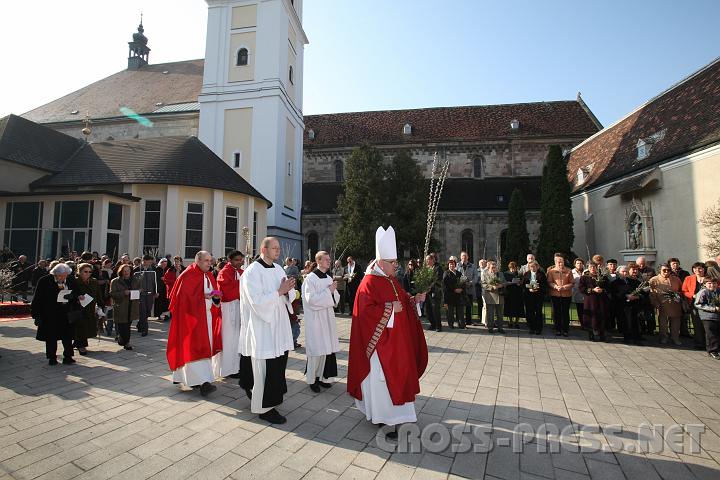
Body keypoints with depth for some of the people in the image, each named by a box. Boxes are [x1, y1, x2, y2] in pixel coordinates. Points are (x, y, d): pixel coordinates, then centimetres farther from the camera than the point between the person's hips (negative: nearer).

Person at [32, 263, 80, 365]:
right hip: (49, 315, -2)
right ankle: (52, 357, 22)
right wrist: (37, 315, -7)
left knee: (68, 336, 4)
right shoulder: (44, 281, -9)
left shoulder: (72, 280, -1)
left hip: (67, 313, 2)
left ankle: (68, 357, 13)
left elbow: (76, 294, 10)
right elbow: (37, 299, -5)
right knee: (51, 337, 8)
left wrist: (72, 296, -15)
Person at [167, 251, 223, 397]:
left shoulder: (209, 276, 12)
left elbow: (215, 296, 15)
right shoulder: (188, 275, -9)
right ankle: (202, 382, -15)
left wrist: (216, 296, -6)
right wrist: (202, 296, -22)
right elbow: (184, 296, -15)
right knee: (195, 347, -10)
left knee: (205, 346, 10)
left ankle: (193, 378, 22)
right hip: (192, 316, -8)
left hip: (208, 316, 8)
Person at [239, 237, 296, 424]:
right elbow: (257, 301, -21)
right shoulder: (252, 272, -14)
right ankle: (265, 408, 15)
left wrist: (287, 290, -11)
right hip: (262, 327, -7)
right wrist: (279, 291, -22)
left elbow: (288, 296, 11)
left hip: (279, 326, 8)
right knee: (266, 366, 0)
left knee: (279, 364, 15)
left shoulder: (278, 269, 9)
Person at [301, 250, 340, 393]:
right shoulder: (311, 278, -11)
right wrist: (328, 291, -18)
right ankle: (312, 379, 16)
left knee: (327, 348, 10)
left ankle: (322, 377, 24)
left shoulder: (329, 278, 9)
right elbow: (311, 299, -19)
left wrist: (334, 291, -9)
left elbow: (336, 298, 13)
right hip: (315, 318, -6)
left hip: (328, 317, 6)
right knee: (316, 350, 1)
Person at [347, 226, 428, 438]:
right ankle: (384, 419, 14)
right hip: (379, 340, -9)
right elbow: (366, 311, -24)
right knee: (381, 377, 1)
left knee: (396, 375, 17)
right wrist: (390, 308, -24)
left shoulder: (392, 281, 10)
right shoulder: (369, 283, -17)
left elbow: (403, 300, 18)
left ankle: (392, 411, 32)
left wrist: (414, 299, 0)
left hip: (396, 340, 9)